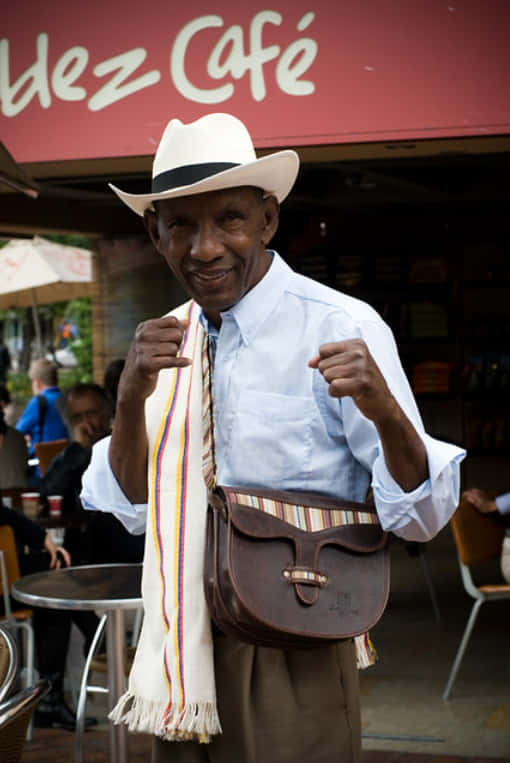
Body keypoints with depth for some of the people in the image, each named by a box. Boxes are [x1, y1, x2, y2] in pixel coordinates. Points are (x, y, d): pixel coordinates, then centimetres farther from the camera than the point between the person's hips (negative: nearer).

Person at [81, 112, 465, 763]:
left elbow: (422, 518, -17)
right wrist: (130, 400, -14)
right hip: (180, 653, 5)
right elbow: (135, 508, 3)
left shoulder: (341, 329, -15)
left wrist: (385, 412, -36)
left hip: (290, 665, -5)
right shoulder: (170, 339, 3)